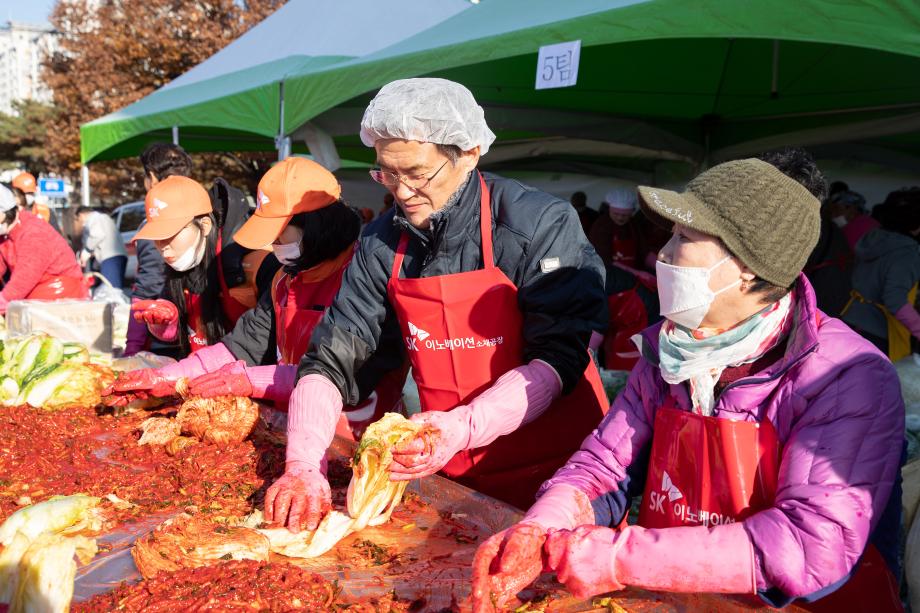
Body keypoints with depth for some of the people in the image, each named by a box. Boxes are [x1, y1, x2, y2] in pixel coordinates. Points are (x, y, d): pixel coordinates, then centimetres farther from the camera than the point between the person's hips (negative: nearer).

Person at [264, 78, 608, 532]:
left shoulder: (540, 225, -13)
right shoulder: (382, 245, 0)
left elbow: (558, 358, -17)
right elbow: (331, 358, -2)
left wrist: (464, 427, -31)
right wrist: (304, 466, -16)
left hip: (555, 471, -4)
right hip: (452, 477, 4)